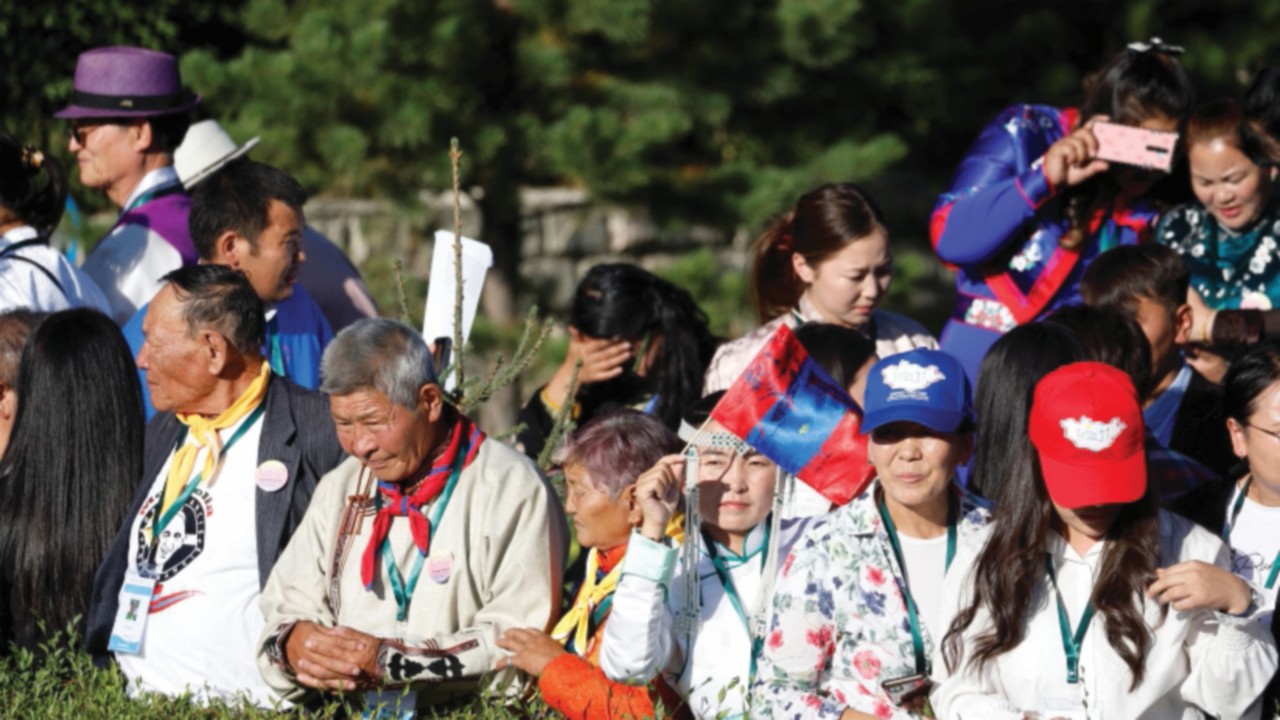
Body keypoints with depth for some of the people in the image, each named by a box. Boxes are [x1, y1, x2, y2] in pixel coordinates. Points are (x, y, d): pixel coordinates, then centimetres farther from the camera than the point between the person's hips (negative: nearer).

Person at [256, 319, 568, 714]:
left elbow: (522, 646, -10)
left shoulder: (513, 489, -3)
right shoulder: (341, 487, 17)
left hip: (464, 715, -5)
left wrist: (390, 660, -16)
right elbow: (288, 605, 16)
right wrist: (292, 643, -7)